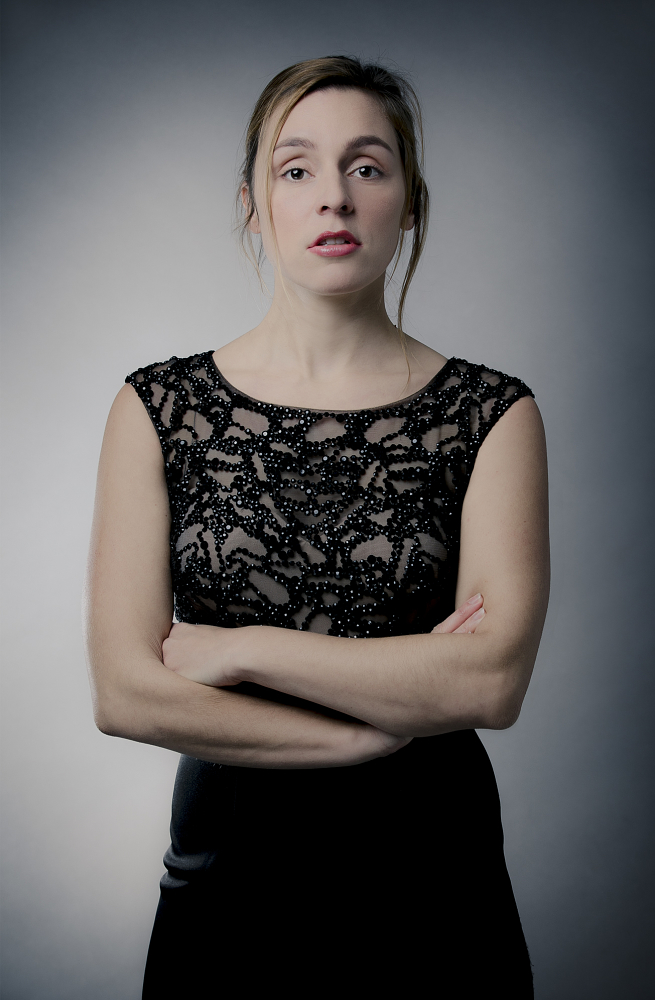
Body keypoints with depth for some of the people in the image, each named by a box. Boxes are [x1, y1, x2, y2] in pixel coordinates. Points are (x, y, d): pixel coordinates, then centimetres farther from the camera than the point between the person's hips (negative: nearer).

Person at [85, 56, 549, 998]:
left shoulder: (491, 414, -5)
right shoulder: (158, 409, -4)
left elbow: (494, 679, -16)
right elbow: (126, 694, -11)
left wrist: (239, 647, -15)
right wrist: (391, 714, -14)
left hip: (431, 880, 0)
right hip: (225, 871, 1)